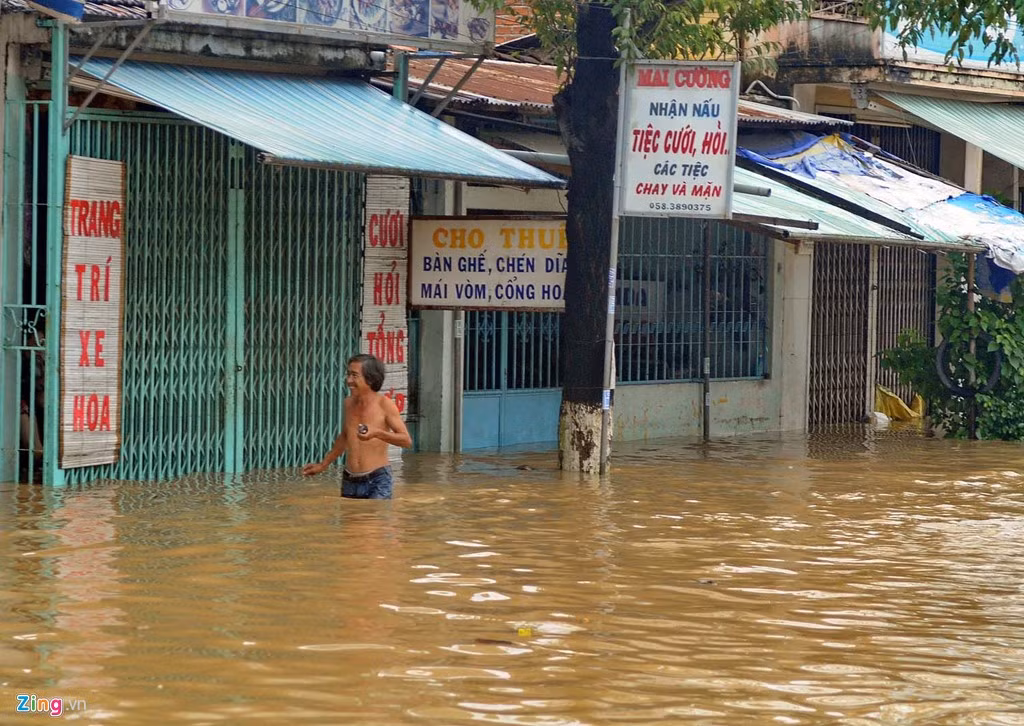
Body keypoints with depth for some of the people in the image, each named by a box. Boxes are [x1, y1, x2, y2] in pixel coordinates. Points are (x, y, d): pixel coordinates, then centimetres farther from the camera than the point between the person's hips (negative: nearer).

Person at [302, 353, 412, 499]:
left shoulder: (384, 404, -7)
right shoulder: (349, 403, 9)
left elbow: (406, 440, -10)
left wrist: (377, 433, -25)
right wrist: (322, 465, 28)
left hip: (377, 481, -5)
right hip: (350, 481, 5)